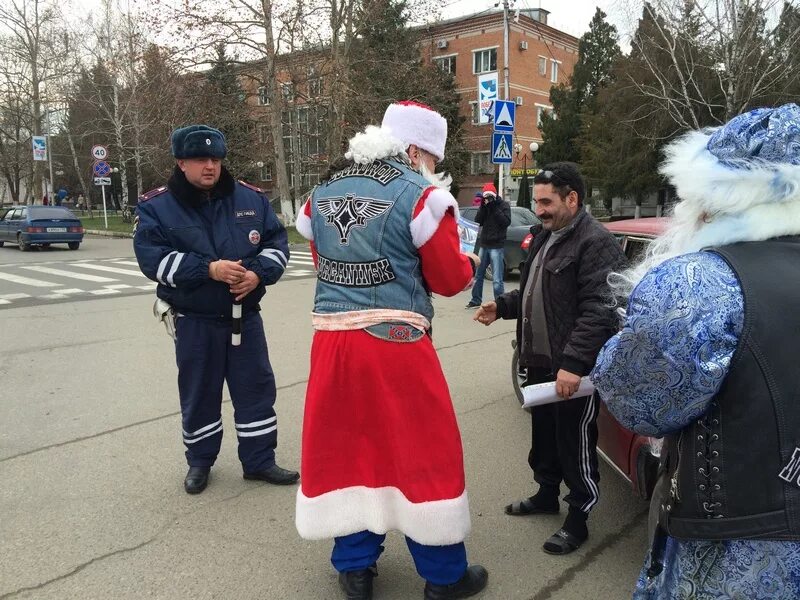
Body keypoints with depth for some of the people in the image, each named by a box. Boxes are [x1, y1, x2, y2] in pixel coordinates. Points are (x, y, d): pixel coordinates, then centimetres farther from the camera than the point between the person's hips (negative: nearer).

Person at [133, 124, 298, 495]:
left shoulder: (251, 198, 2)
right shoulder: (156, 206, -6)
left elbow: (276, 241, 4)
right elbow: (152, 256, -15)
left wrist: (258, 273, -16)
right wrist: (208, 269, -25)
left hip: (245, 315, 2)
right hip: (193, 321, -2)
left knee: (256, 387, 7)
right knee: (199, 393, 11)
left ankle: (259, 460, 23)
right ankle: (199, 461, 31)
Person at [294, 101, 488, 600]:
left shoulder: (323, 193, 10)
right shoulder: (421, 194, -9)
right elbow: (448, 278, -2)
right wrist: (469, 262, 18)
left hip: (334, 339, 5)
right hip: (395, 343, -5)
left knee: (345, 449, 16)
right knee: (424, 452, 9)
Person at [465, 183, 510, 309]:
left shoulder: (503, 205, -2)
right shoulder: (484, 206, 11)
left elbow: (506, 222, -14)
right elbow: (477, 222, 2)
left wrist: (494, 208, -17)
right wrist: (484, 207, -10)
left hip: (496, 246, -5)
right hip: (483, 244, 5)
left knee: (497, 280, -9)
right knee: (478, 275, 13)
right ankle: (475, 300, 25)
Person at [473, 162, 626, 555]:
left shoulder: (595, 243, -17)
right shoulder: (544, 236, 14)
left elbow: (598, 311, -24)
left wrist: (573, 363, -29)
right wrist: (502, 307, 8)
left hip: (573, 368, -9)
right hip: (540, 361, 9)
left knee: (575, 443, 3)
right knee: (544, 433, 22)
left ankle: (578, 520, 18)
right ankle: (547, 494, 41)